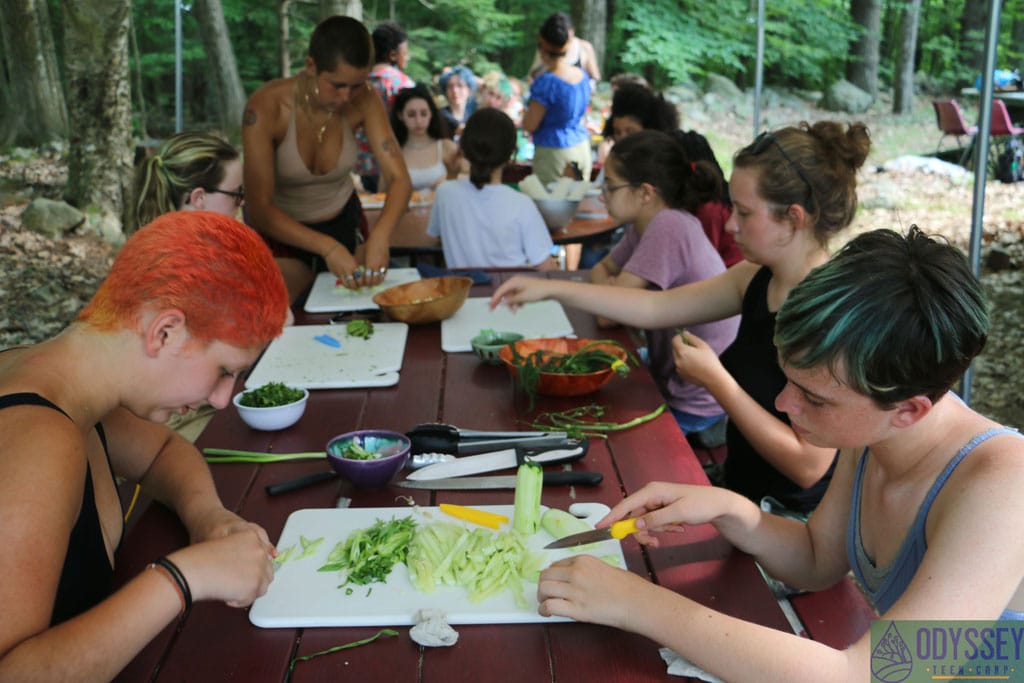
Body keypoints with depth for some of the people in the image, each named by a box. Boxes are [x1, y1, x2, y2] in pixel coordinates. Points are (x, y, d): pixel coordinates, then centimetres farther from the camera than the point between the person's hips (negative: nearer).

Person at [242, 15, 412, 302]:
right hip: (279, 228, -3)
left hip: (343, 219, 3)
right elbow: (259, 208, -31)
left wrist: (379, 236, -43)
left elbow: (399, 179, -23)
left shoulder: (364, 101, -19)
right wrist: (327, 247, -43)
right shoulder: (266, 107, -29)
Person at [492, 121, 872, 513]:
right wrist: (550, 289, 8)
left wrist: (716, 380, -22)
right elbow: (657, 307, 10)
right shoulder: (757, 278, 0)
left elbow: (809, 466, -27)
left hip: (791, 523, -7)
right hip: (741, 490, 7)